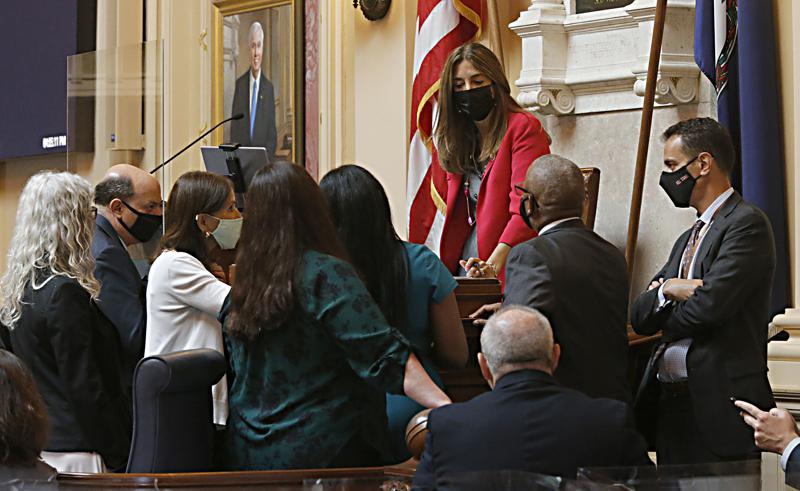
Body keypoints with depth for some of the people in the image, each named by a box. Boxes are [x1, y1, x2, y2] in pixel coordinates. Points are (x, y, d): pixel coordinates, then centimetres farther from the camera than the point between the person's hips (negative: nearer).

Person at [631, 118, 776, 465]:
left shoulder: (747, 224, -8)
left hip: (719, 409, -8)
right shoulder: (688, 239, 20)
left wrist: (664, 319, 1)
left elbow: (709, 306, -19)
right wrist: (666, 289, -8)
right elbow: (639, 317, 14)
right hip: (670, 404, 8)